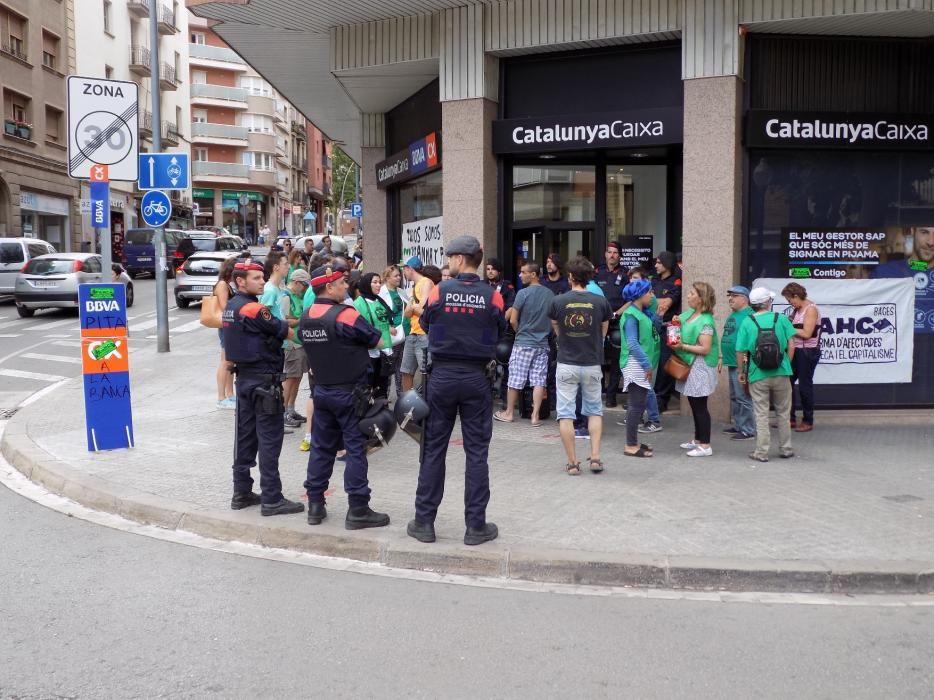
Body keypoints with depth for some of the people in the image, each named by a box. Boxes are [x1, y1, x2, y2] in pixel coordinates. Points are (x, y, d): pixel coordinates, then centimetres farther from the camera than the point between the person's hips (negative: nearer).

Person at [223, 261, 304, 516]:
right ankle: (272, 499, -2)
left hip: (244, 377, 9)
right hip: (264, 380, -9)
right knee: (269, 440, -5)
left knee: (245, 436, 13)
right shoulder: (252, 308, -17)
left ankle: (242, 493, 19)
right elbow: (285, 332, -11)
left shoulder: (231, 306, 11)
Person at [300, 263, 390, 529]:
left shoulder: (306, 318, 4)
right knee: (356, 448, -1)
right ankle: (358, 510, 1)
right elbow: (378, 342, -10)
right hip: (349, 392, -7)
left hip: (322, 390, 7)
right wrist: (390, 335, 8)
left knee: (322, 447, 13)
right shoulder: (345, 315, -17)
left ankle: (315, 505, 18)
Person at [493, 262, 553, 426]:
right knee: (539, 380, 4)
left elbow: (513, 320, -9)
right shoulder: (550, 294, 3)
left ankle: (509, 413, 17)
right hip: (542, 343, 4)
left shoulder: (523, 293, -12)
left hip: (523, 343, -4)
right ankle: (536, 416, 4)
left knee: (515, 379, 6)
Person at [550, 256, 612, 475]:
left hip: (566, 364, -1)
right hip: (592, 364, 2)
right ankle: (595, 457, 8)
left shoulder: (558, 301, -7)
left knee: (565, 414, 5)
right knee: (594, 411, 16)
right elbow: (603, 332, 8)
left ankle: (572, 462, 6)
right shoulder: (600, 301, -4)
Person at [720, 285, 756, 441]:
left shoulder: (748, 316, -15)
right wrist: (723, 359, 25)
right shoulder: (732, 315, 16)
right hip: (732, 363, 10)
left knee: (743, 398, -5)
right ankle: (737, 425, 26)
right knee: (734, 397, 17)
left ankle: (748, 430, 1)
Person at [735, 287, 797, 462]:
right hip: (781, 373, 1)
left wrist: (741, 372, 6)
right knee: (783, 413, 15)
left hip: (757, 375, -1)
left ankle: (761, 452, 8)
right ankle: (785, 449, 24)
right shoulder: (782, 319, -3)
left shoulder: (747, 323, -6)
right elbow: (791, 345, -4)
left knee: (761, 414, 6)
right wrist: (787, 364, 10)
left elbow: (740, 351, -7)